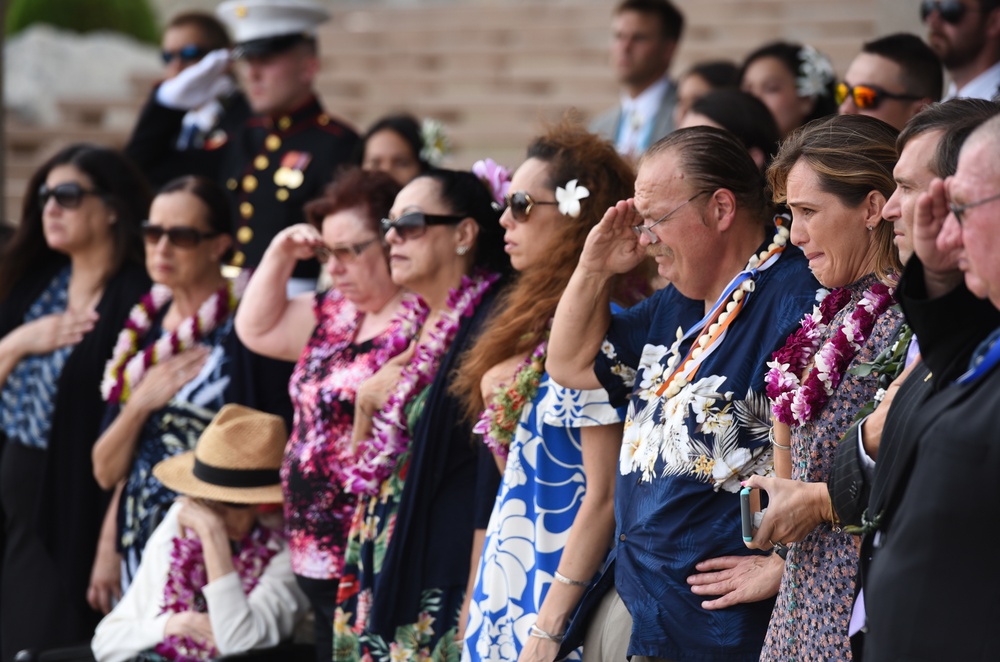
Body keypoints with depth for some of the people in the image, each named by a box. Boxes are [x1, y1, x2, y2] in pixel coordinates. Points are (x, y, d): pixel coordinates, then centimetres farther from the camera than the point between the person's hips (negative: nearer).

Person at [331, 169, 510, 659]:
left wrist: (475, 605, -19)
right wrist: (366, 403, -1)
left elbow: (491, 479, -17)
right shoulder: (414, 328, 14)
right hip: (378, 581, 8)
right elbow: (361, 469, 19)